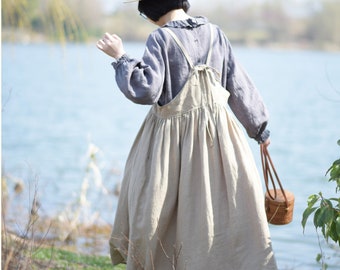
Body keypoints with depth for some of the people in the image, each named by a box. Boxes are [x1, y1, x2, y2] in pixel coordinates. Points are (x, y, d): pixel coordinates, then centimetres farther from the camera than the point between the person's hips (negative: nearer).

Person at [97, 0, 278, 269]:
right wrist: (259, 127, 19)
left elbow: (146, 90, -18)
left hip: (172, 136, -3)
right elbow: (239, 85, 8)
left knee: (155, 210, 11)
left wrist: (121, 57, -6)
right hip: (217, 134, 3)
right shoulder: (215, 34, 2)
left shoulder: (160, 38, -11)